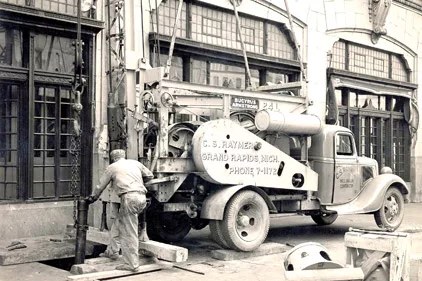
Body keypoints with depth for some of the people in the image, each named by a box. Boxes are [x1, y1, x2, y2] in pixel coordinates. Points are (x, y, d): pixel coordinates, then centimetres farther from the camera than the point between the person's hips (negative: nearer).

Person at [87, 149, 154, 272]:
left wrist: (92, 197, 34)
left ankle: (131, 264, -2)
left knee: (129, 233, -3)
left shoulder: (112, 167, 11)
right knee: (118, 224, 23)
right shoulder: (135, 163, 22)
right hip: (142, 197, 7)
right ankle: (112, 251, 32)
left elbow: (100, 186, 17)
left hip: (129, 198, -6)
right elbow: (150, 175, 30)